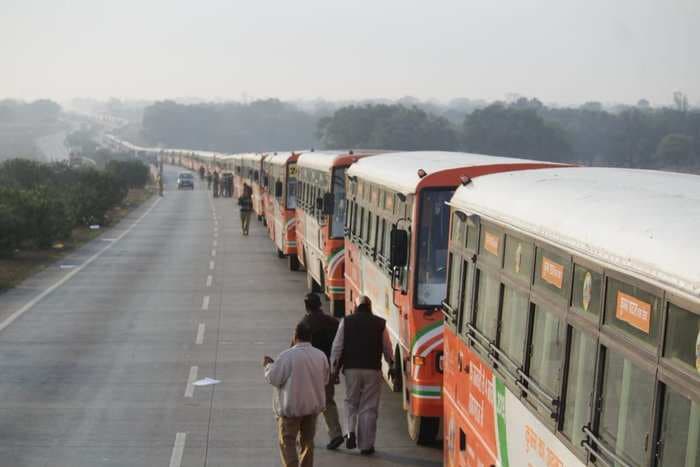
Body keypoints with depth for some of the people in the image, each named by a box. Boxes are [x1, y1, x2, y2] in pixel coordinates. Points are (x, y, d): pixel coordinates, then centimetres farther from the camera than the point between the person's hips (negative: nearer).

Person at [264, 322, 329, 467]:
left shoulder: (287, 356, -18)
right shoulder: (321, 356, -1)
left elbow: (273, 379, -13)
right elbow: (325, 380, 9)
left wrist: (268, 365, 5)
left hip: (291, 407, -5)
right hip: (313, 405, 5)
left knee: (287, 442, 2)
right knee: (307, 441, 17)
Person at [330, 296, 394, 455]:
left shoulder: (346, 321, 2)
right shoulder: (380, 323, 3)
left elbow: (337, 346, 1)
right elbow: (387, 348, 8)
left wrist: (334, 367, 9)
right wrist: (391, 366, 22)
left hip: (351, 369, 0)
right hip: (373, 370, 0)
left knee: (351, 402, 18)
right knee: (369, 407, 5)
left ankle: (351, 431, -3)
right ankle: (366, 445, 7)